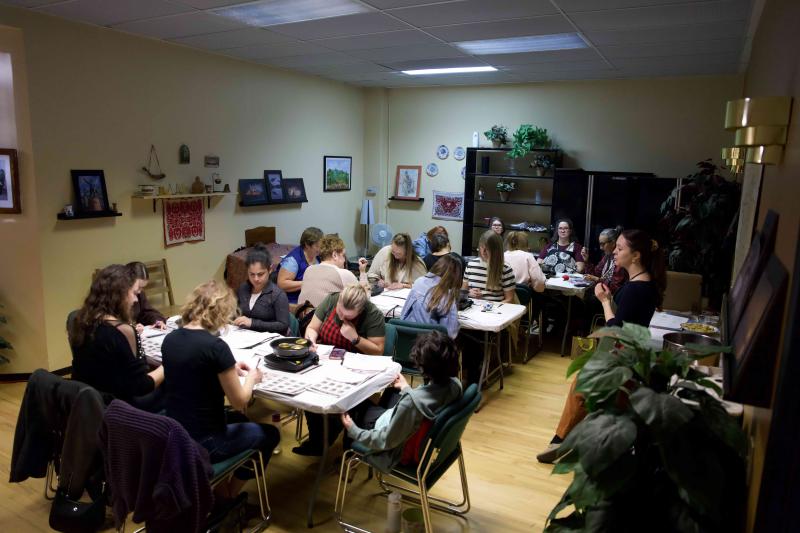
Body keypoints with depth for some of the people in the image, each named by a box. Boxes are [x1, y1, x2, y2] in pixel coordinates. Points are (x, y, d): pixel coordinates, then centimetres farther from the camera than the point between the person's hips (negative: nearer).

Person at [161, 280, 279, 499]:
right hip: (203, 442, -7)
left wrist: (229, 369, 13)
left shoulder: (170, 339, -1)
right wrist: (251, 378, 2)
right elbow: (240, 402, -16)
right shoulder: (215, 346, -24)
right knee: (270, 434, 18)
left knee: (237, 418, 32)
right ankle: (229, 495, 30)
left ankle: (219, 488, 33)